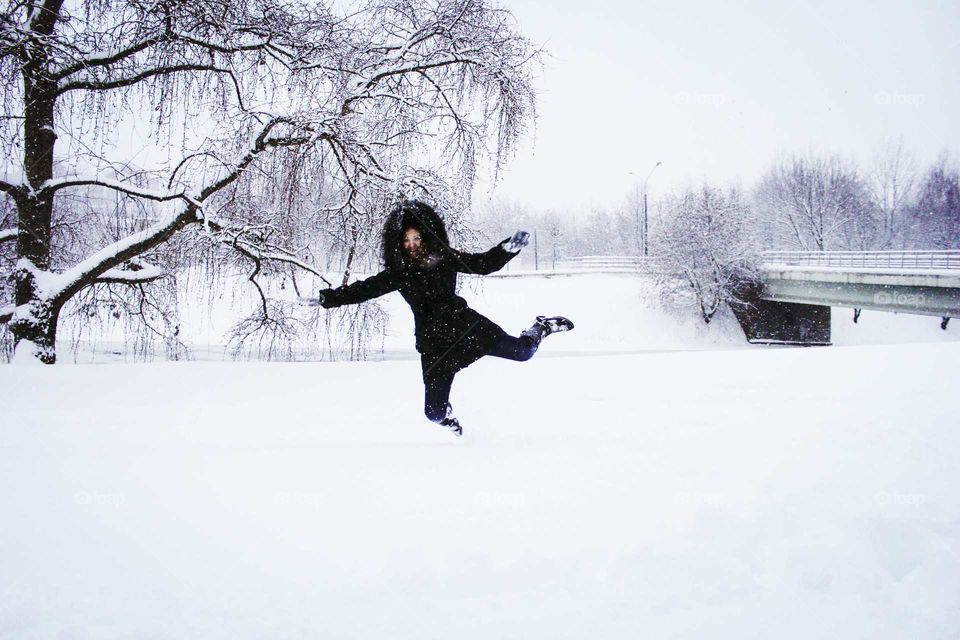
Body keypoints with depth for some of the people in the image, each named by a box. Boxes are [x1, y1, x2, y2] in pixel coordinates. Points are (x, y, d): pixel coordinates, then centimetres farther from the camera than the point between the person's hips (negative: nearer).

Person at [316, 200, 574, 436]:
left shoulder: (445, 258, -2)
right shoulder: (398, 272, -2)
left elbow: (484, 264, 3)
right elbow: (363, 289, -4)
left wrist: (509, 247, -10)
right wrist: (328, 298, -11)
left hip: (465, 324, 0)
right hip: (434, 343, 0)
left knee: (521, 351, -4)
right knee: (434, 412, -4)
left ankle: (541, 328, 32)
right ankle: (445, 415, 37)